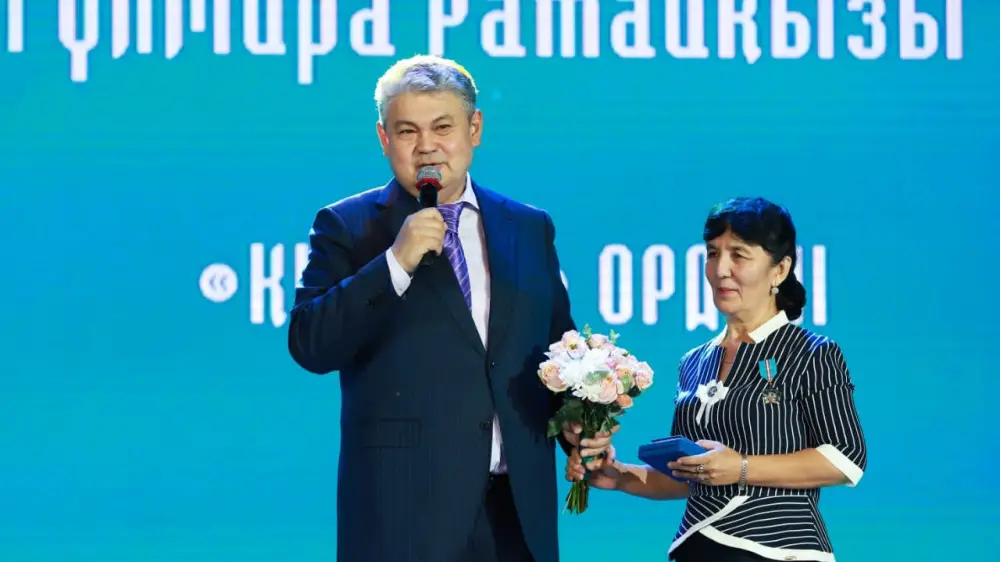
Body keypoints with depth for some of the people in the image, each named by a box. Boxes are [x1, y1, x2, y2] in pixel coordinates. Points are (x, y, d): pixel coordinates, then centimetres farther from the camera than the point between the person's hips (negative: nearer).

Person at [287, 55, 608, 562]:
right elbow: (309, 346, -9)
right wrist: (395, 263, -17)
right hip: (406, 506, -3)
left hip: (519, 505, 4)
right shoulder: (349, 228, 2)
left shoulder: (530, 229, 13)